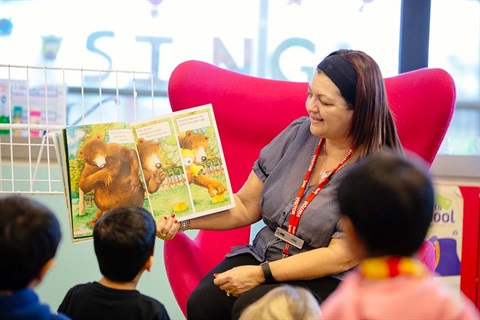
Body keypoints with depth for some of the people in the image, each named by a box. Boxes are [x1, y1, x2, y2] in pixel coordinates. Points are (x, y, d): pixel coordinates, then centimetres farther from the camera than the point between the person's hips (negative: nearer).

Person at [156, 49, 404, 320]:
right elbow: (245, 207, 8)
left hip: (330, 280, -5)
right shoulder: (299, 133, 4)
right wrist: (184, 220, -6)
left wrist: (261, 274, -18)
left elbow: (341, 257, -15)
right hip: (263, 255, 5)